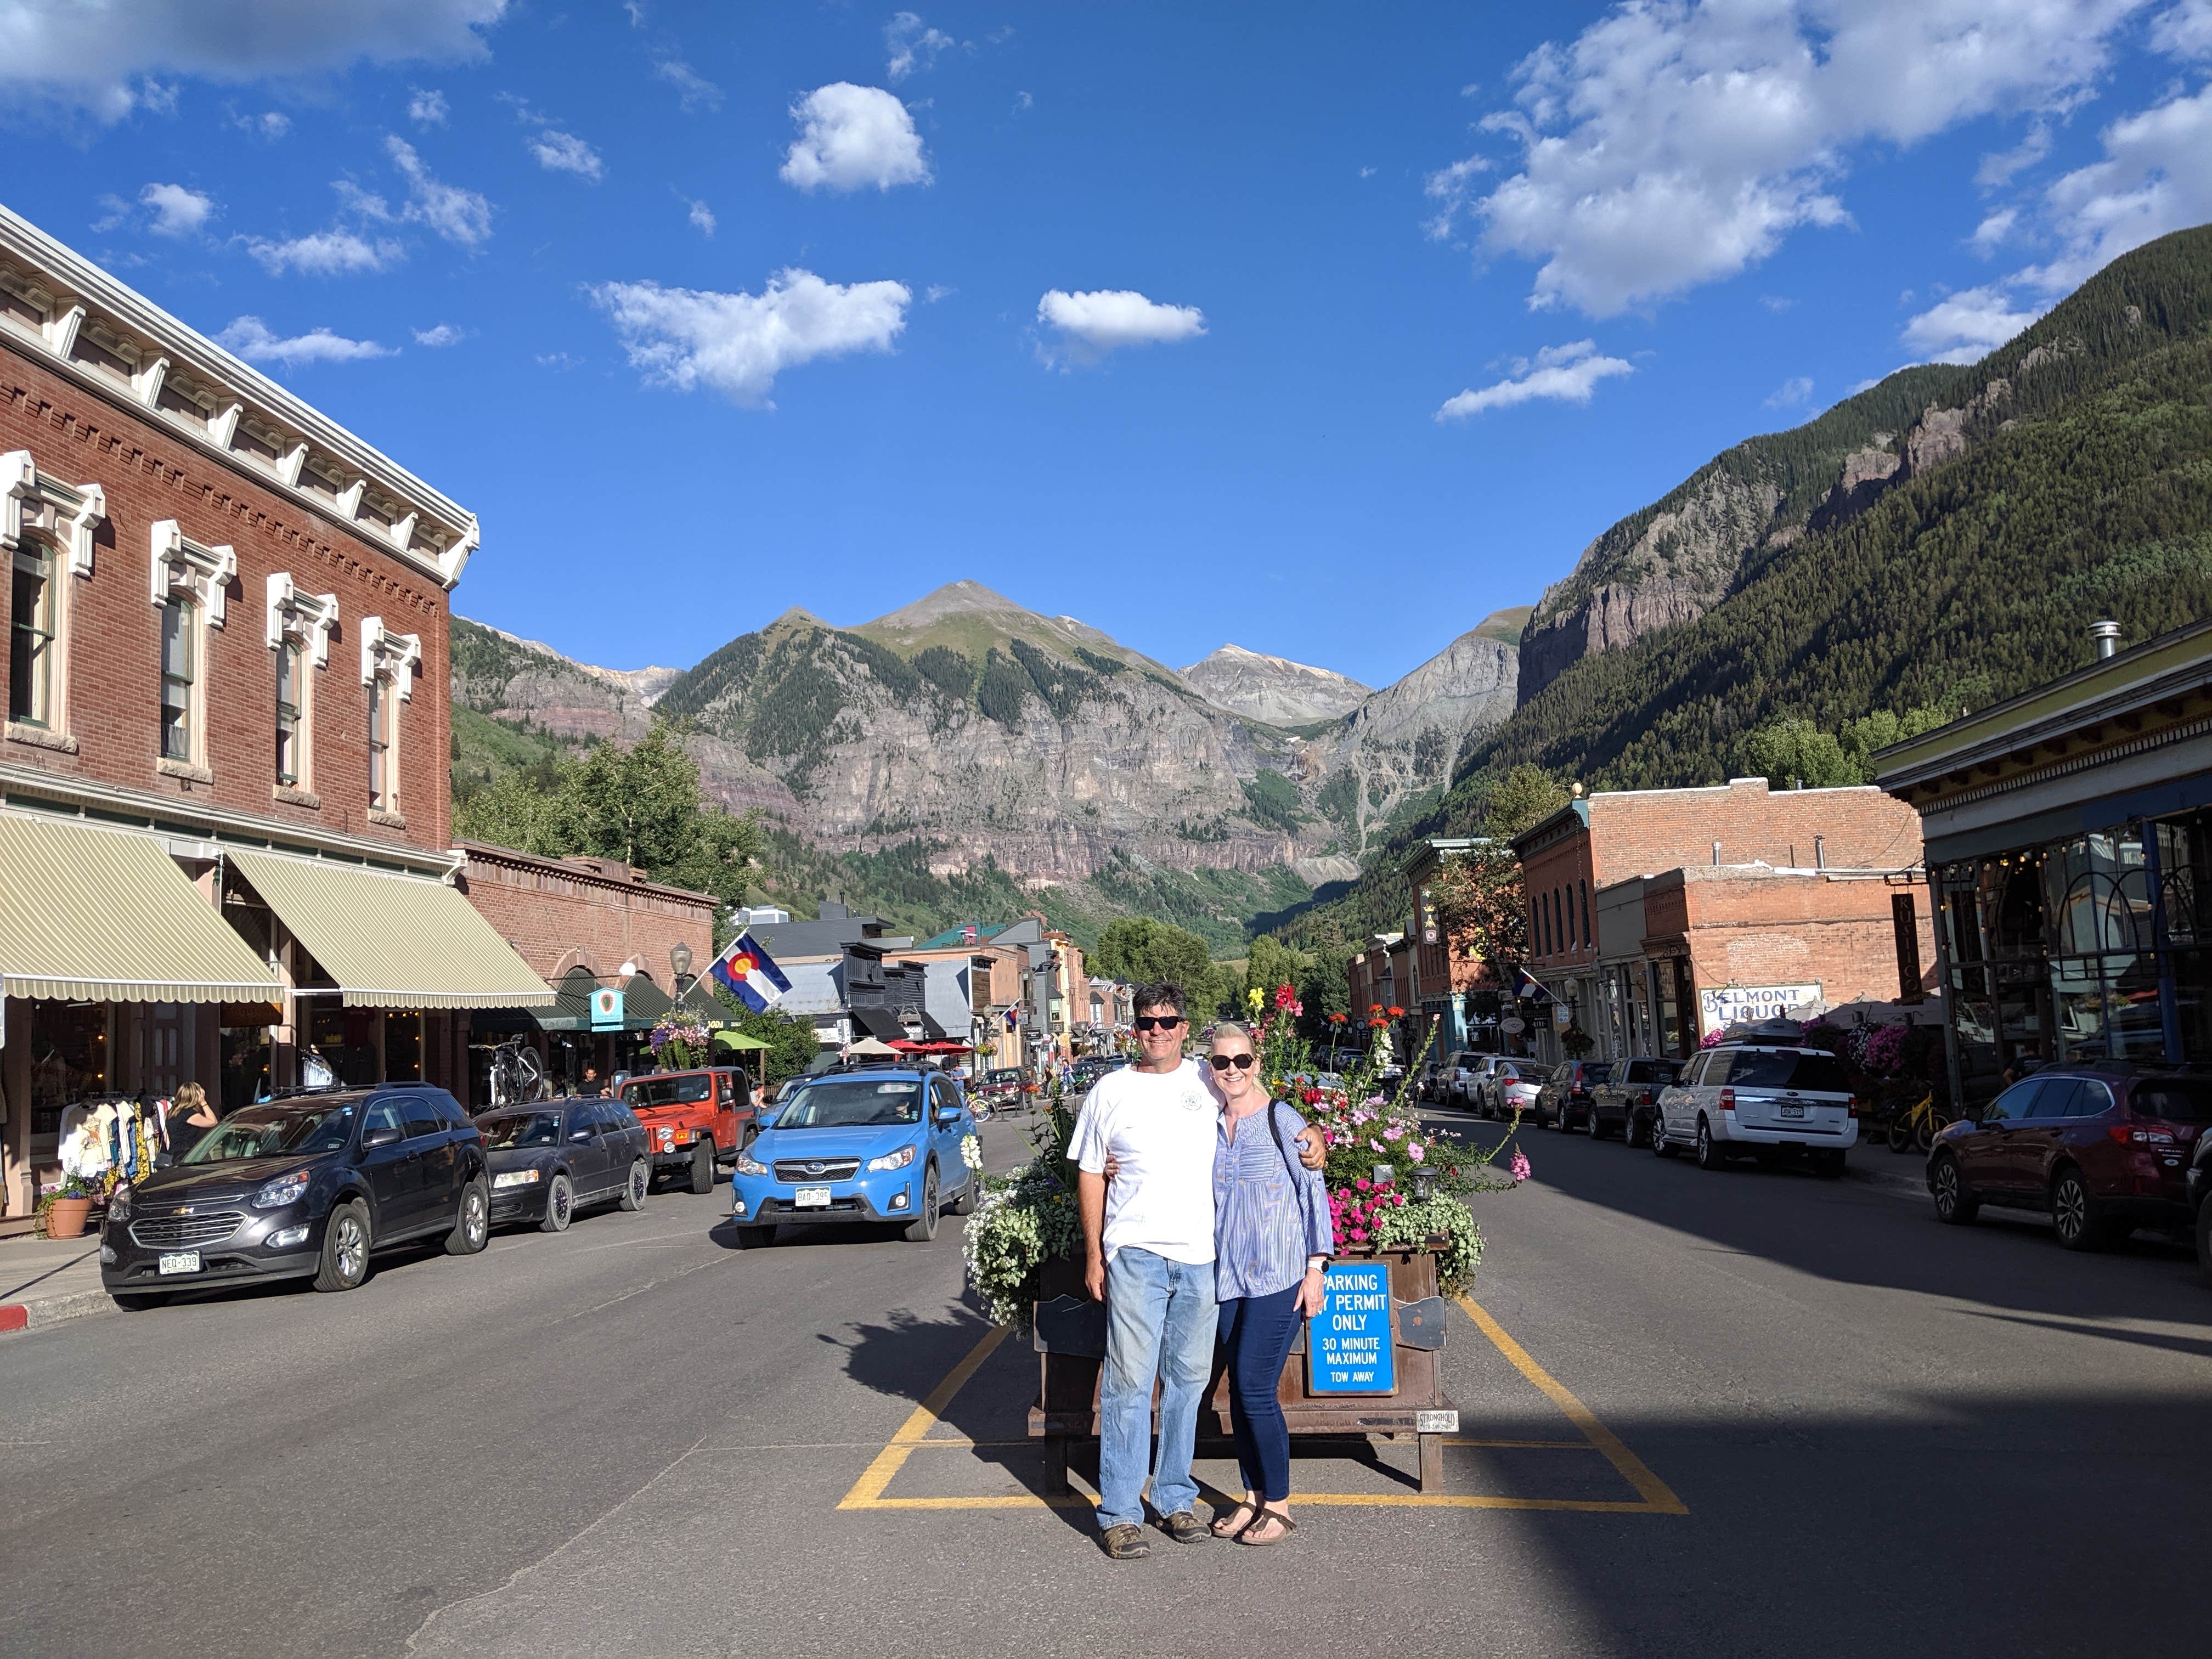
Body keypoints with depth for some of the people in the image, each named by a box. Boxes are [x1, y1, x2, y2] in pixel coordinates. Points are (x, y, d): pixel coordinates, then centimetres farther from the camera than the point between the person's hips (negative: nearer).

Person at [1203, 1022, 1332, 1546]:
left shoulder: (1283, 1120, -7)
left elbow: (1314, 1192, -4)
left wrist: (1315, 1268, -7)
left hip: (1278, 1276, -5)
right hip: (1227, 1275, 5)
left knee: (1256, 1389, -6)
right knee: (1239, 1390, 9)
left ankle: (1278, 1507, 9)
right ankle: (1253, 1497, 24)